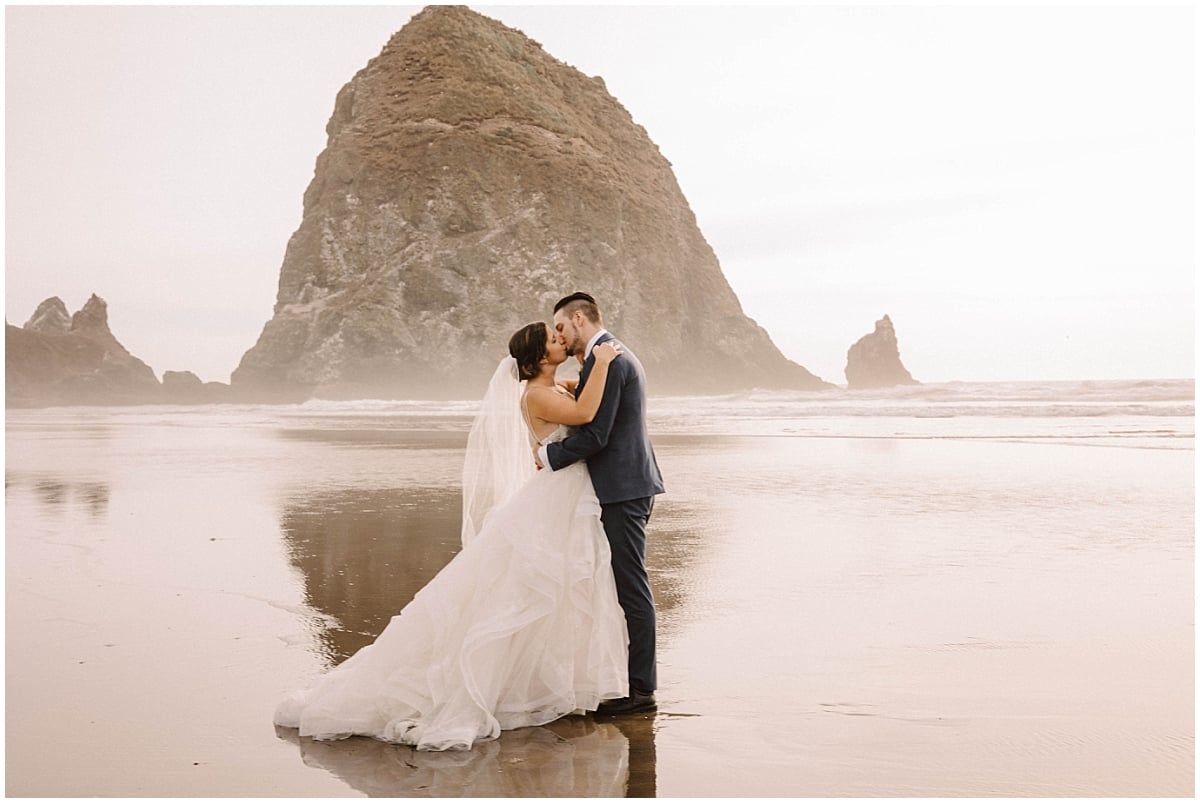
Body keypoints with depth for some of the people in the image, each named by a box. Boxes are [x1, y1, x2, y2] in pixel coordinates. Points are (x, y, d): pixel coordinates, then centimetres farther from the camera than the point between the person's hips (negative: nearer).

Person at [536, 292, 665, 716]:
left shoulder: (604, 360, -14)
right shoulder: (618, 355, 19)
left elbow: (595, 434, -19)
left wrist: (549, 455, -7)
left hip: (623, 490, -11)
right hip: (627, 485, 11)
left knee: (631, 587, -6)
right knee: (626, 586, 14)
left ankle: (641, 690, -1)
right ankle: (636, 680, 20)